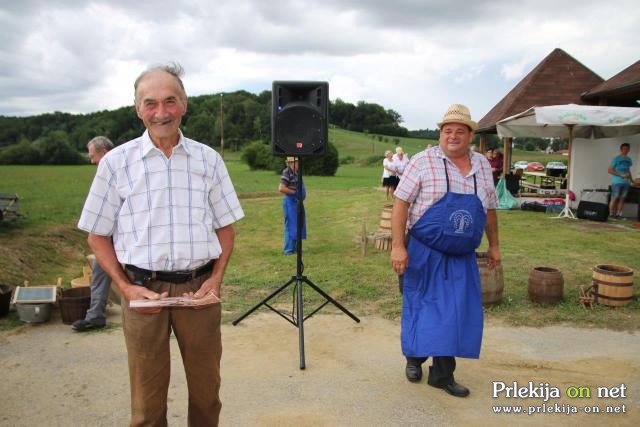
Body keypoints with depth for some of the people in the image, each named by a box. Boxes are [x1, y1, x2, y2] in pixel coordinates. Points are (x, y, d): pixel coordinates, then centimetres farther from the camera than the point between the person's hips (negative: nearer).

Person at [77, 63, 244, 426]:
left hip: (199, 288, 1)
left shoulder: (208, 159, 4)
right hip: (144, 290, -1)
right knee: (148, 393, 11)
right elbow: (98, 235, 5)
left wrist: (216, 278, -5)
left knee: (206, 388, 13)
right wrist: (126, 287, -7)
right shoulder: (116, 162, 0)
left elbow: (226, 226, 9)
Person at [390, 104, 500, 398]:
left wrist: (494, 245, 17)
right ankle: (415, 358, 33)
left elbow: (490, 209, 16)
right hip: (425, 252, -4)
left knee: (457, 314, 5)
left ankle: (442, 374, 18)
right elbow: (401, 203, -11)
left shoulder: (482, 165, 6)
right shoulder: (423, 161, -9)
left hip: (462, 258, 4)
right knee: (422, 308, 9)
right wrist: (397, 245, -17)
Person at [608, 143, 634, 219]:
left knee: (622, 199, 4)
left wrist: (632, 180, 19)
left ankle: (618, 214, 10)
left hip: (626, 182, 5)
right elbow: (609, 170, -7)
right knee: (615, 198, -6)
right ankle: (611, 214, 0)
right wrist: (621, 175, -14)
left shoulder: (629, 159, 14)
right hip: (617, 182, -5)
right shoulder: (616, 159, -4)